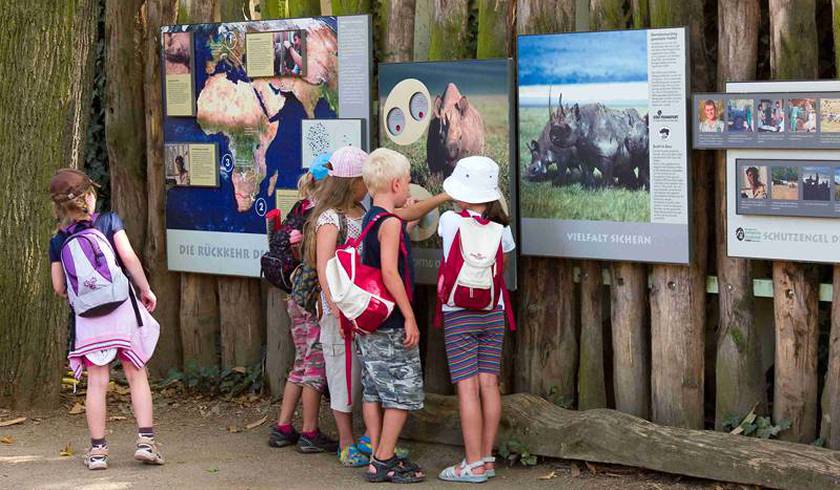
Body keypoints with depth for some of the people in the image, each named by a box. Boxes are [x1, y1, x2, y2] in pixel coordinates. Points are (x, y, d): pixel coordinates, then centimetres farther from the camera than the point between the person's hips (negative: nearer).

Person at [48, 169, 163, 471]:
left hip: (87, 318, 2)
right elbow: (129, 257, -9)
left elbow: (59, 288, 7)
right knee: (137, 375, 9)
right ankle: (146, 440, 2)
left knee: (97, 382, 5)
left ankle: (97, 449, 6)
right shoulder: (109, 222, -1)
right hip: (122, 309, -1)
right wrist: (146, 289, 1)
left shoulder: (58, 241, 6)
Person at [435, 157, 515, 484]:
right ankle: (487, 459, 12)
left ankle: (473, 465, -4)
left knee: (467, 387, -4)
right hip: (493, 311, 4)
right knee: (489, 385, 7)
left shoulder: (449, 221, -9)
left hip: (458, 314, -4)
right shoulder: (500, 228, -1)